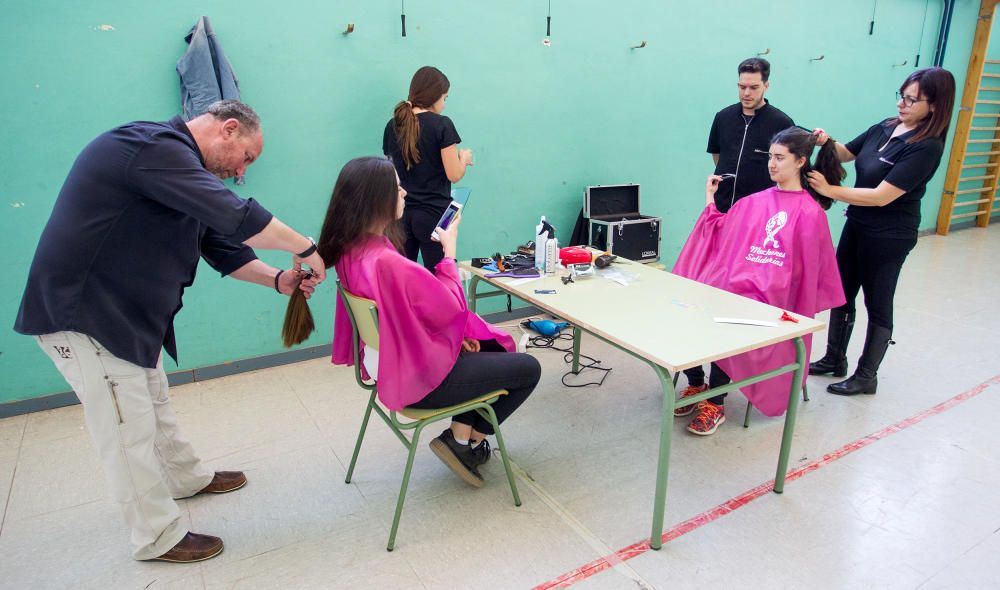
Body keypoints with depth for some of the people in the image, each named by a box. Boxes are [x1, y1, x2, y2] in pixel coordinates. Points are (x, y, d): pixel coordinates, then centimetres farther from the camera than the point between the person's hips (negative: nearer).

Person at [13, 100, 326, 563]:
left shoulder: (176, 164, 11)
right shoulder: (155, 146, -23)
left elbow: (220, 243, 10)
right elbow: (236, 218, -32)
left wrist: (278, 280, -1)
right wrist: (305, 248, -20)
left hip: (123, 310, 10)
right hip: (81, 312, -10)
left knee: (154, 403, 24)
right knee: (129, 430, 1)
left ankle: (188, 478, 44)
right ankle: (158, 538, 17)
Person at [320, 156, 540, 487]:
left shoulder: (350, 250, -4)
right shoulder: (388, 263, -35)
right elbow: (450, 307, -21)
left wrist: (459, 333, 2)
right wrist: (449, 251, -8)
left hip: (386, 359, 9)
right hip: (417, 378, -9)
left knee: (493, 345, 24)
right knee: (528, 369, 7)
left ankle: (461, 433, 22)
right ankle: (466, 443, 19)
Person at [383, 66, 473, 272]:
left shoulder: (393, 125, 8)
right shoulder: (441, 124, -8)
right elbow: (454, 175, -10)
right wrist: (464, 157, 11)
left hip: (401, 214, 5)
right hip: (433, 214, -5)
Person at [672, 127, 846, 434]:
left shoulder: (810, 213, 0)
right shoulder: (753, 202, 14)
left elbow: (808, 268, -1)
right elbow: (720, 237, 13)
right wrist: (710, 201, 13)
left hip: (769, 295, -4)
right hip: (730, 282, 4)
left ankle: (715, 405, -10)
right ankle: (694, 386, 0)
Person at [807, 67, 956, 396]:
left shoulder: (926, 147, -21)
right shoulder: (886, 127, 0)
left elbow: (881, 195, -27)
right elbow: (846, 153, 13)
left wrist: (830, 190, -28)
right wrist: (828, 142, -9)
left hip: (889, 237, -7)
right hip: (857, 225, 8)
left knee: (877, 304, 7)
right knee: (842, 294, 16)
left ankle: (866, 376, 23)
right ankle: (834, 360, 33)